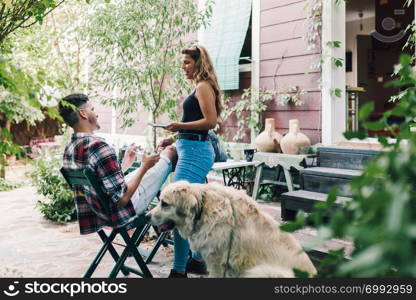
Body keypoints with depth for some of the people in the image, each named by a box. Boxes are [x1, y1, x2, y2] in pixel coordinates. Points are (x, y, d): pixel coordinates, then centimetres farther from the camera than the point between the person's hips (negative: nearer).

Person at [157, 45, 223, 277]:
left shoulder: (203, 87, -7)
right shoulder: (200, 88, 21)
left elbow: (211, 121, -17)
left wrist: (181, 126, -14)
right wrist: (174, 138, 18)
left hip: (195, 152, -11)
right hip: (195, 150, 11)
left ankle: (180, 269, -9)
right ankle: (198, 260, 26)